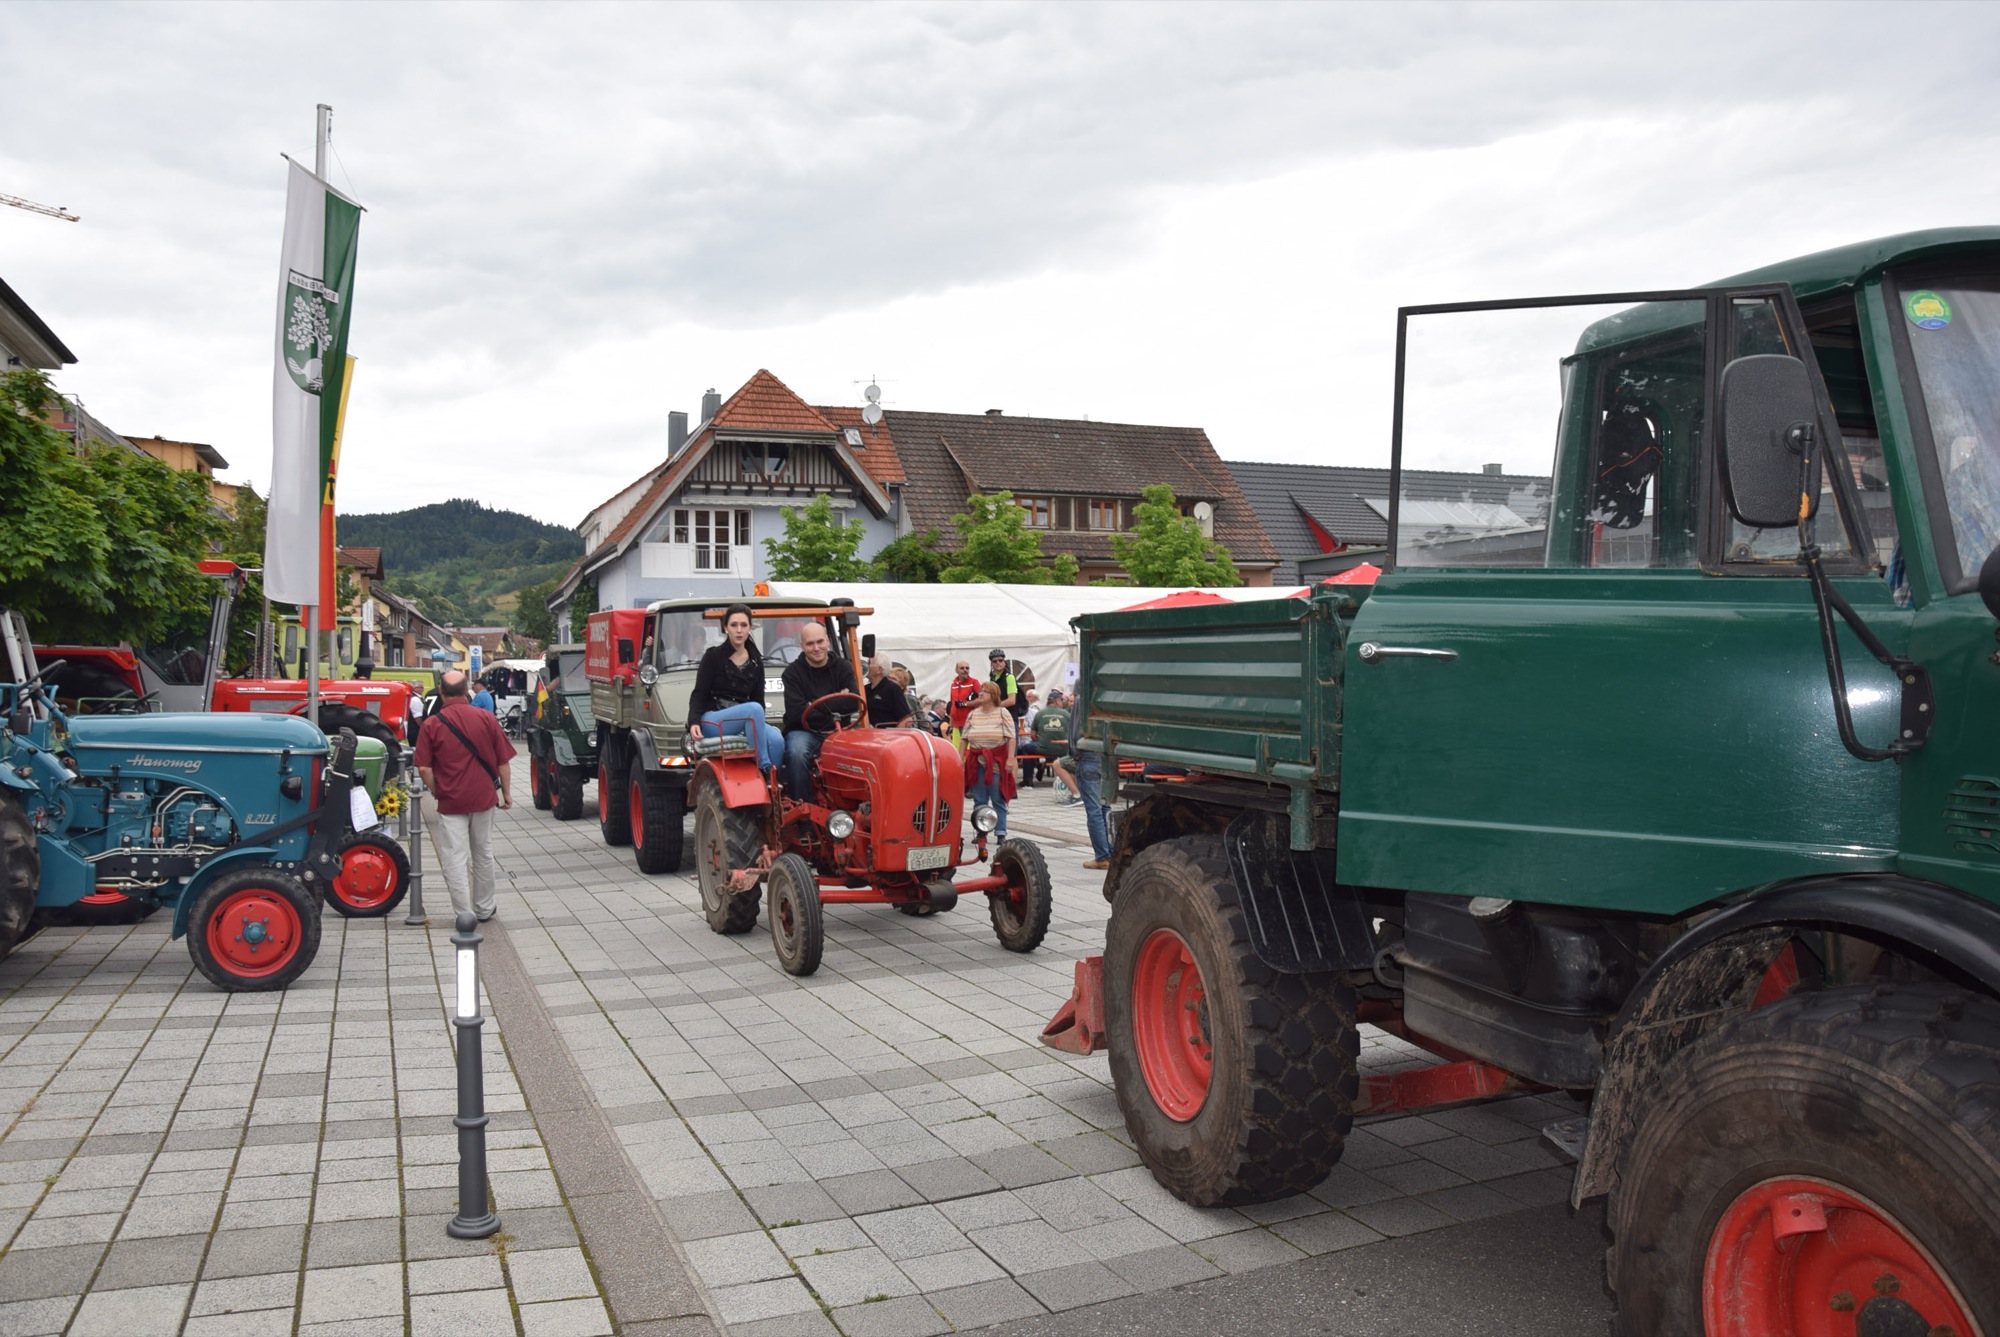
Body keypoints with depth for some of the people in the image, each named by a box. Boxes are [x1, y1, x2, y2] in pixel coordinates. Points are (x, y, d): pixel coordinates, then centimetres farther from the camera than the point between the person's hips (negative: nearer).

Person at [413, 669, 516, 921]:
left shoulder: (432, 724, -8)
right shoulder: (486, 718, -3)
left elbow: (424, 769, -10)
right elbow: (503, 761, 1)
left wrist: (438, 792, 5)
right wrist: (506, 791, 11)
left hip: (451, 801, -3)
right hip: (483, 797, 3)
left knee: (455, 859, 2)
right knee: (483, 854, 17)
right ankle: (484, 908, 28)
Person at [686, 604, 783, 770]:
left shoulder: (755, 662, 15)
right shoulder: (713, 655, 3)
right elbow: (698, 694, 0)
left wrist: (759, 726, -4)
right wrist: (693, 722, -18)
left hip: (746, 720, 4)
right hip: (711, 721, -4)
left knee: (776, 741, -29)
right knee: (753, 709, -35)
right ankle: (765, 770, -35)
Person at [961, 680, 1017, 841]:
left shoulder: (1002, 713, 1)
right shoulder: (972, 714, 12)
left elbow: (1011, 737, -5)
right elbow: (965, 738, 11)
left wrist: (1010, 758, -14)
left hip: (996, 761, -3)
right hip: (976, 761, 3)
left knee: (998, 799, -1)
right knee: (979, 800, 6)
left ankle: (1001, 833, 4)